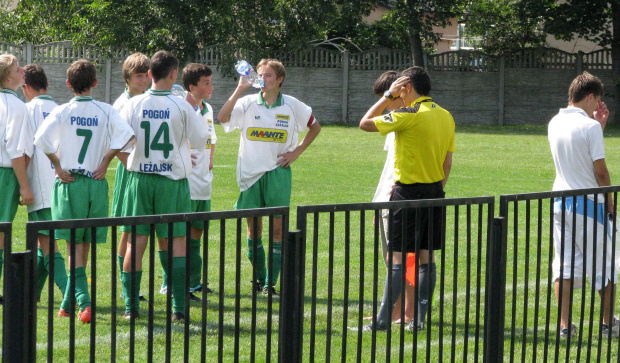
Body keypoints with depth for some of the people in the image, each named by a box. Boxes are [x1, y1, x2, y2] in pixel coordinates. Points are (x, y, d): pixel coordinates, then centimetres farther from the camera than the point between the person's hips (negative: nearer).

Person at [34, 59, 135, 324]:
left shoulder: (62, 111, -3)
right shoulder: (105, 111, 1)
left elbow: (41, 138, -18)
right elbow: (126, 134, -15)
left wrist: (58, 166, -6)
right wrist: (105, 162, -5)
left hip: (69, 182, -2)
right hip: (97, 183, 2)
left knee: (74, 246, -2)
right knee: (85, 246, 12)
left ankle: (83, 301, -20)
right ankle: (68, 303, 17)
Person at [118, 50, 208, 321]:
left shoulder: (134, 104, -1)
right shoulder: (181, 106, -7)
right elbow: (201, 141, 2)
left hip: (140, 177, 2)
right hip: (173, 179, -2)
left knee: (136, 241, 5)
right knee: (176, 241, 4)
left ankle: (131, 306, 4)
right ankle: (179, 307, 0)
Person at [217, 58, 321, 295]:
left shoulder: (292, 106, 3)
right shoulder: (248, 103, 0)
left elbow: (315, 127, 18)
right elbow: (222, 117, -17)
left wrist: (297, 151, 7)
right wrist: (240, 89, -20)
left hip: (278, 172, -1)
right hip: (250, 173, 1)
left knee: (277, 228, -5)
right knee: (253, 229, 4)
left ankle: (270, 284, -2)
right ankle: (259, 279, 16)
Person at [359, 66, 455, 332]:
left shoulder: (409, 115, -15)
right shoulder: (446, 117, 8)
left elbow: (365, 123, -7)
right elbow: (447, 163, 11)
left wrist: (388, 96, 0)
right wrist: (436, 189, 18)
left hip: (408, 191, -7)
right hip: (435, 191, 7)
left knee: (397, 257, -5)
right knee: (427, 257, 8)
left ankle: (383, 319, -5)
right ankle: (420, 318, 9)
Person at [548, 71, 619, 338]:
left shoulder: (555, 123, 6)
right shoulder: (589, 127, -15)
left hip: (560, 201, 6)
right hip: (589, 204, -6)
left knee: (564, 263, 6)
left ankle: (564, 325, 0)